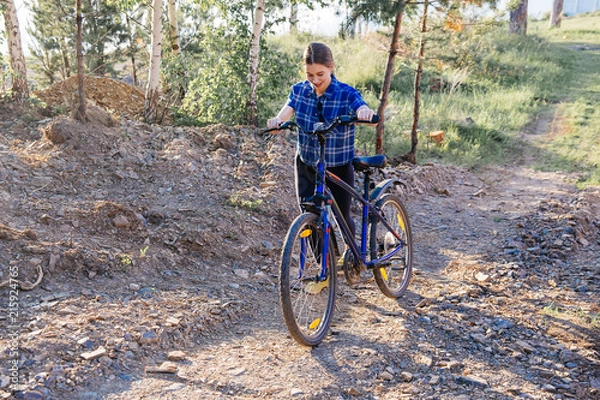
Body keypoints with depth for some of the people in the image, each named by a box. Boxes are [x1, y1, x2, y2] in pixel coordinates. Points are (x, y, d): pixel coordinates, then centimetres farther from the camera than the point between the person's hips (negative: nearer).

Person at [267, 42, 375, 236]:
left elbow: (369, 118, -32)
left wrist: (366, 113, -58)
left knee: (342, 218, 11)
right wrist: (276, 122, -45)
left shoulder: (346, 93, -16)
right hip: (307, 164, 3)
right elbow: (284, 114, -20)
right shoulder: (299, 90, -5)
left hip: (338, 167, -2)